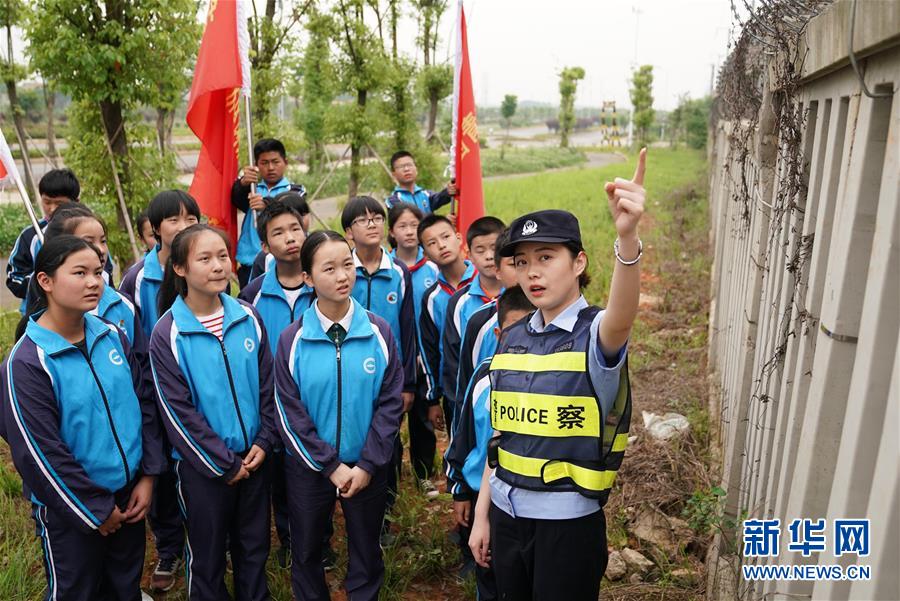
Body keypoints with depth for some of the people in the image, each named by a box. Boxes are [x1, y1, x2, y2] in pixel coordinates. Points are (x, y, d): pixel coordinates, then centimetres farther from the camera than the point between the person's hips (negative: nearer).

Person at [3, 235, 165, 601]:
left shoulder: (113, 337, -2)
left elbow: (144, 404, 4)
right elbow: (39, 451, -18)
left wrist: (148, 475, -1)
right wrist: (97, 510, -11)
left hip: (130, 495, 5)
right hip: (70, 508, -5)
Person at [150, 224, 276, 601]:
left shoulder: (247, 316, -3)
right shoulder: (167, 334, -14)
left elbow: (268, 384, 2)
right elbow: (177, 412, -13)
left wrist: (264, 442, -5)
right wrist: (224, 464, -11)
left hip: (254, 456, 3)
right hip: (203, 464, -3)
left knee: (254, 548, 20)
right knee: (207, 556, 16)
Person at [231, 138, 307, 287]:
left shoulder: (295, 191, 9)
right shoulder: (251, 188, 15)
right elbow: (237, 199, -7)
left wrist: (267, 204, -34)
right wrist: (243, 183, -30)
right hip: (249, 265, 3)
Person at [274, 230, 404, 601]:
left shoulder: (379, 332, -8)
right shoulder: (292, 340, -10)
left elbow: (390, 404, -7)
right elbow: (289, 413, -9)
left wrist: (367, 465, -12)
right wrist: (331, 466, -12)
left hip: (368, 468, 0)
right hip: (309, 468, 0)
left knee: (366, 554, 18)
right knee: (306, 553, 19)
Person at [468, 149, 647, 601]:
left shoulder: (595, 332, -13)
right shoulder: (511, 338, 3)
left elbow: (621, 320, -38)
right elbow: (501, 434, 9)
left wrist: (627, 236, -55)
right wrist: (481, 514, 11)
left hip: (568, 521, -5)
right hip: (506, 513, 5)